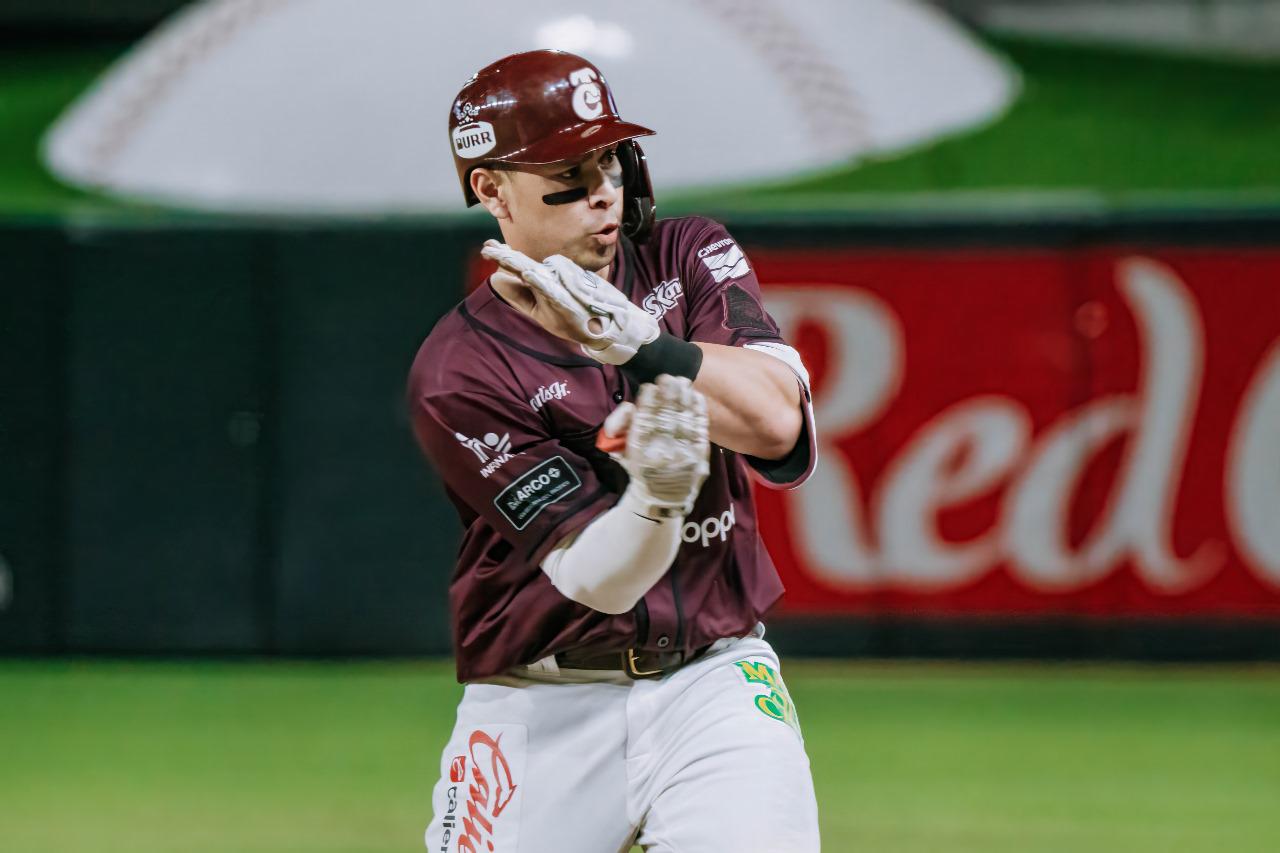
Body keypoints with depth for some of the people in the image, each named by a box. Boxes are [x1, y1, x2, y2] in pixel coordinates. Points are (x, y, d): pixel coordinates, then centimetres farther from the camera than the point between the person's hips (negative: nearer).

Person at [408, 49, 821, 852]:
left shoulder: (690, 258, 1)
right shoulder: (459, 373, -11)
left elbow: (777, 421, -17)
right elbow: (593, 577, -18)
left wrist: (632, 338, -28)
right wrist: (657, 494, -39)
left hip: (716, 679, 1)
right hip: (542, 711, -1)